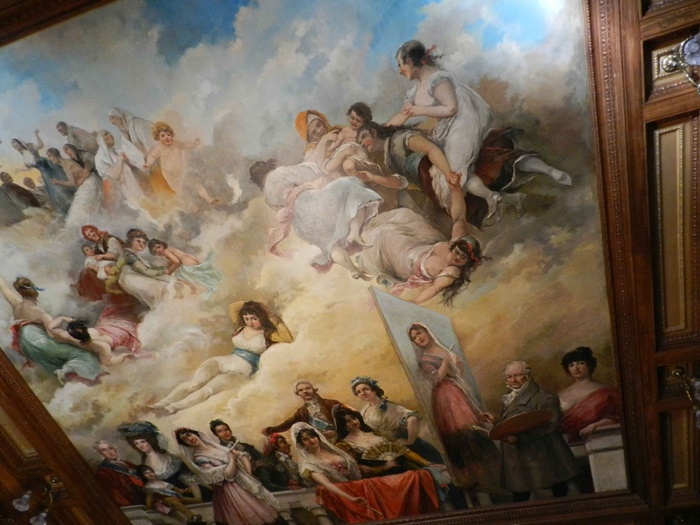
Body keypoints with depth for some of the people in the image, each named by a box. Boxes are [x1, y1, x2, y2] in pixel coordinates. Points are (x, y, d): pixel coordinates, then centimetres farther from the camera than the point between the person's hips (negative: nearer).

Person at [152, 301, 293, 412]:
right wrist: (249, 304, 14)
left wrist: (274, 318, -13)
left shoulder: (267, 335, -1)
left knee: (207, 389, -27)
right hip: (224, 360, 6)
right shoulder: (241, 328, 15)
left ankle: (175, 407, -43)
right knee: (194, 382, -22)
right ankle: (166, 401, -34)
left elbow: (288, 339, -18)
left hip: (242, 369, -6)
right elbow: (232, 308, 23)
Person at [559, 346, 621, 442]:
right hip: (572, 442, 2)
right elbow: (558, 421, 17)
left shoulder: (605, 391, 5)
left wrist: (594, 426, -16)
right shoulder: (563, 395, 13)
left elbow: (614, 418, -2)